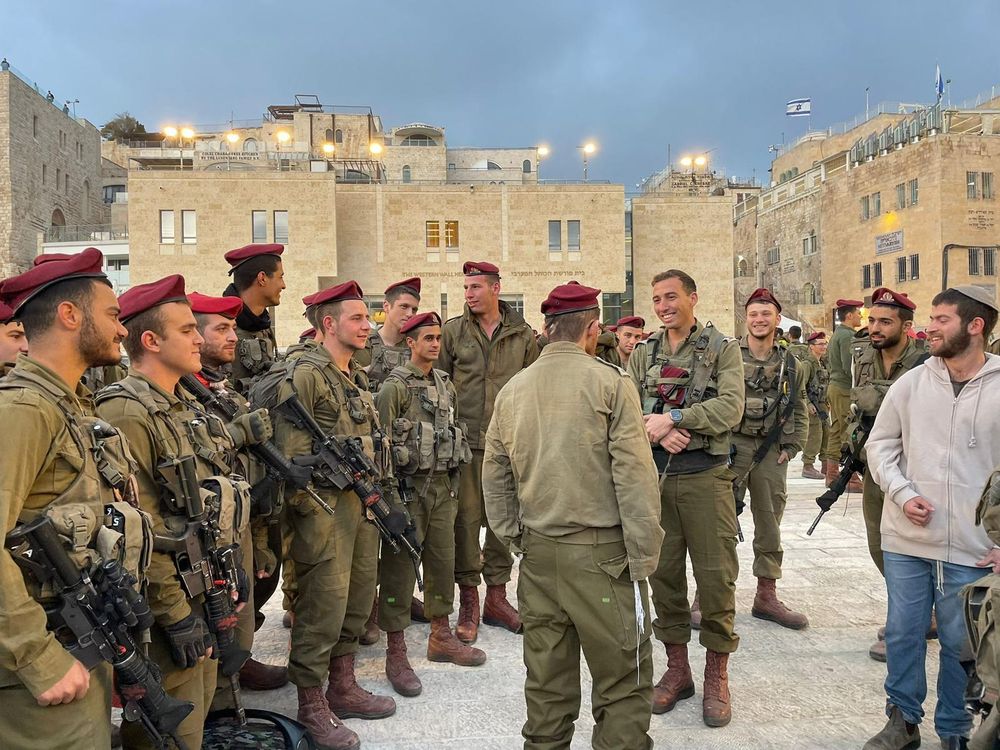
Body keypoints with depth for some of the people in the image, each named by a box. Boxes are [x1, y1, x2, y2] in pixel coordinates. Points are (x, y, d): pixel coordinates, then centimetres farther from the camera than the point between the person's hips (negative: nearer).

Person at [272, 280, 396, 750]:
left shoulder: (357, 378, 16)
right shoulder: (305, 376, -12)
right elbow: (291, 452, -17)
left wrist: (380, 493, 17)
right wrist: (312, 512, -16)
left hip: (363, 504, 9)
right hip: (326, 506, -9)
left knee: (357, 601, 16)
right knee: (323, 606, -1)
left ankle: (343, 688, 32)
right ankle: (311, 706, 15)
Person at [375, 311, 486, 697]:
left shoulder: (446, 384, 13)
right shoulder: (395, 386, -9)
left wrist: (454, 483, 16)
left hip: (443, 485, 7)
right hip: (409, 487, -7)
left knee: (443, 561, 14)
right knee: (399, 567, -1)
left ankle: (441, 636, 30)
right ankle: (396, 652, 9)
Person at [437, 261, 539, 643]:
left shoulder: (522, 335, 6)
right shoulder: (453, 331, 3)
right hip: (465, 440, -2)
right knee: (466, 518, -1)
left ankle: (497, 596, 22)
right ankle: (468, 600, 12)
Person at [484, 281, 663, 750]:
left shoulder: (512, 390, 6)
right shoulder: (610, 383, -8)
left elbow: (495, 477, 10)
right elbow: (634, 477, -12)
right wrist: (642, 558, -6)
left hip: (537, 552, 5)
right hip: (600, 552, -5)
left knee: (546, 679, 15)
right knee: (623, 680, 6)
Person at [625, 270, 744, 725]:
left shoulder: (722, 349, 1)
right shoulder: (643, 354, 11)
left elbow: (730, 407, -13)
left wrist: (672, 418, -17)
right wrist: (657, 430, -16)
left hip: (705, 474, -3)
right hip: (654, 473, 3)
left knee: (715, 573, 1)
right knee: (663, 572, 9)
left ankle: (717, 674, 19)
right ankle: (676, 668, 25)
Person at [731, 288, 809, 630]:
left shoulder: (789, 364, 10)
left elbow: (800, 412, 15)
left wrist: (790, 448, 4)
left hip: (772, 451, 4)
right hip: (732, 446, -4)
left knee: (769, 525, 11)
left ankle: (766, 596, 23)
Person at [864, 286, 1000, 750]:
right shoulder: (910, 383, 1)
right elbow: (879, 445, 8)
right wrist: (903, 494, -7)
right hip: (905, 541, 2)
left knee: (961, 642, 11)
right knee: (903, 633, 13)